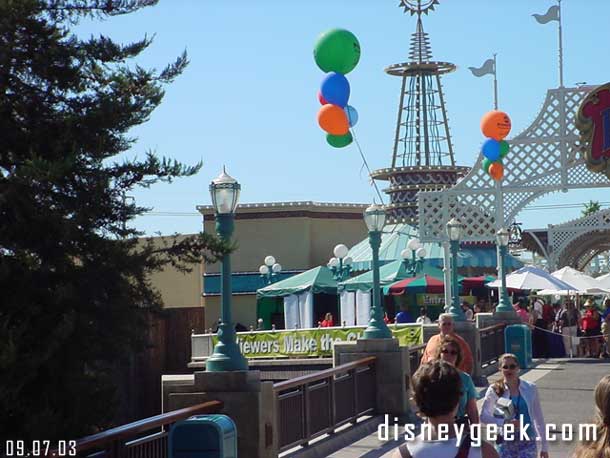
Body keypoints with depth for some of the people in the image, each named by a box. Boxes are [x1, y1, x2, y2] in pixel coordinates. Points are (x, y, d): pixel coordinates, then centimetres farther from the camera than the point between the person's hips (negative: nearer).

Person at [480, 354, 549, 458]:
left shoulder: (530, 389, -1)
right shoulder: (495, 390, -4)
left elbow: (538, 418, 5)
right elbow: (484, 416, -1)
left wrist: (544, 446, 7)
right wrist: (504, 422, -18)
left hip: (527, 441, 0)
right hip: (505, 442, 0)